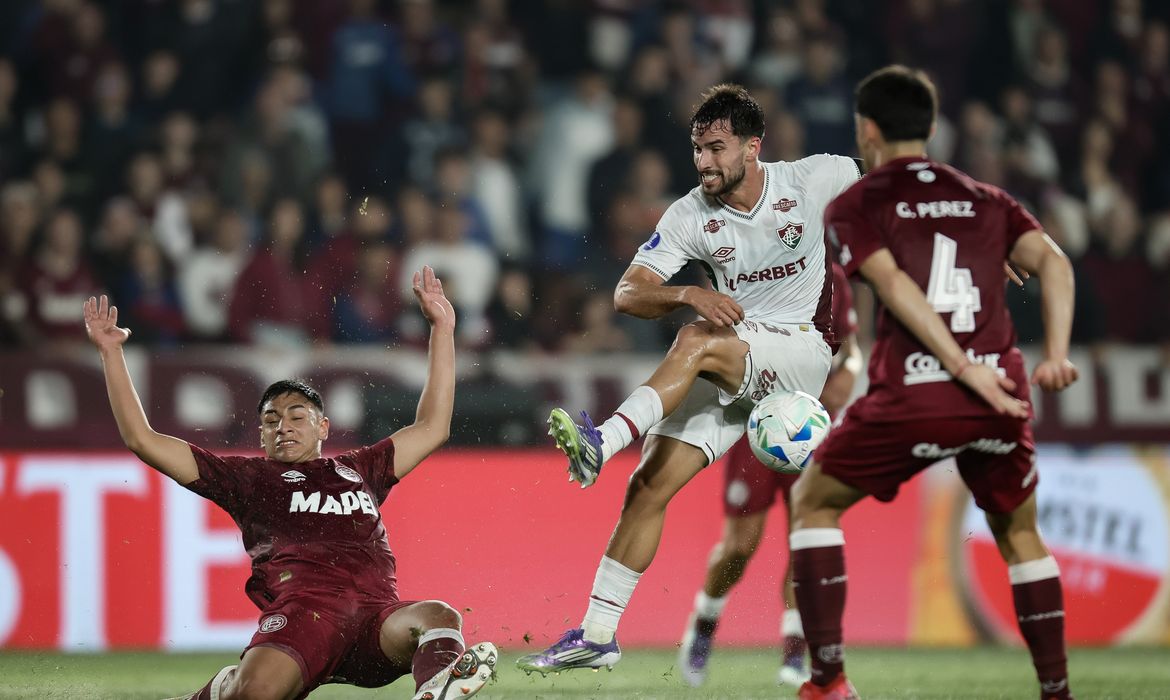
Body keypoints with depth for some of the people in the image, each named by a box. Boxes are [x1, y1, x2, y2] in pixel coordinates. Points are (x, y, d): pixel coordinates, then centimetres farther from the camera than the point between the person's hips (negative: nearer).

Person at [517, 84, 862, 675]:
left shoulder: (814, 180, -7)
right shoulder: (690, 216, -2)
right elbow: (627, 294, -9)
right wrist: (689, 295, -28)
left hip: (805, 352, -4)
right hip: (730, 370, 4)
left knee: (696, 342, -34)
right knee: (648, 487, -10)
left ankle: (603, 443, -46)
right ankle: (598, 635, -5)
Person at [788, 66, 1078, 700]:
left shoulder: (854, 205, 8)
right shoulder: (987, 200, 19)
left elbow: (895, 286, -9)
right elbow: (1052, 262, 3)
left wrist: (965, 369, -14)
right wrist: (1056, 354, -6)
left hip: (912, 399, -3)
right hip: (1001, 398, 3)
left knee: (813, 502, 17)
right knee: (1019, 535, 24)